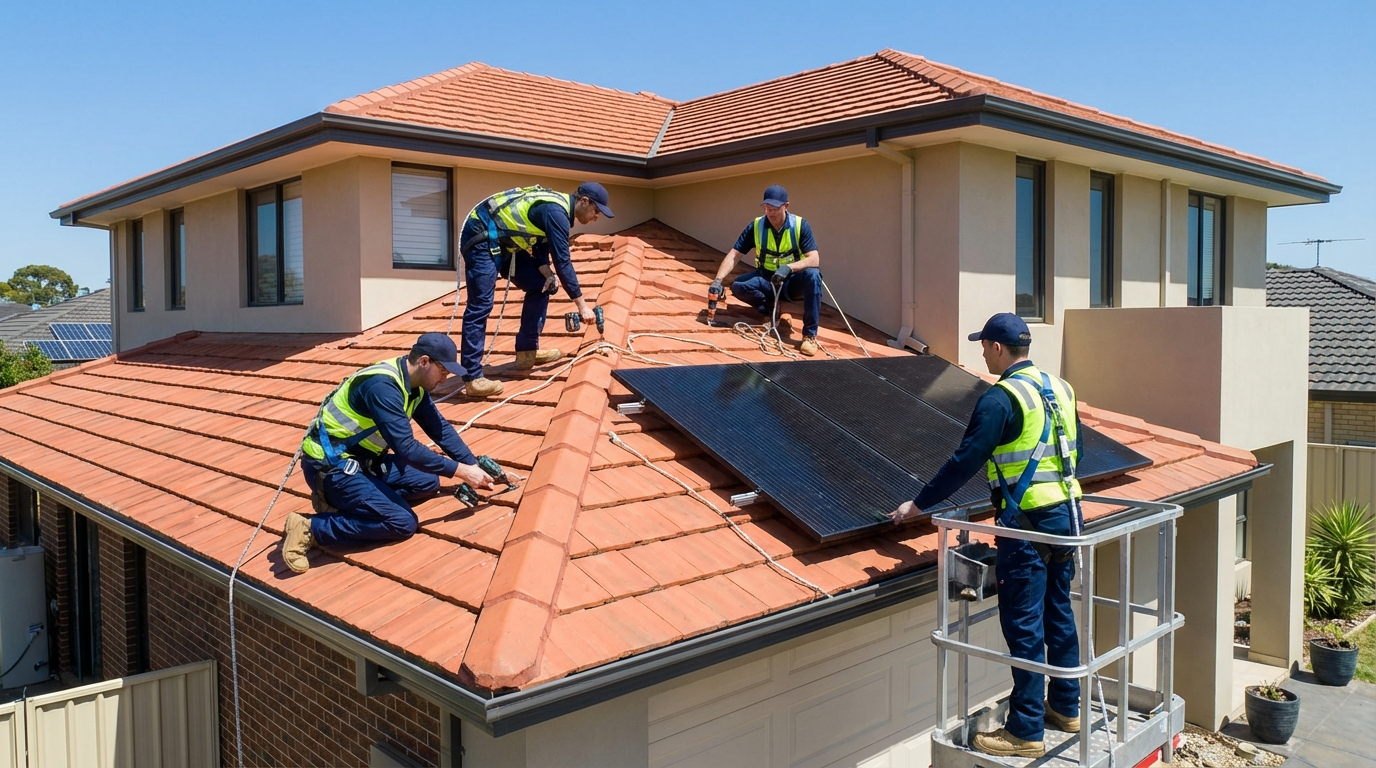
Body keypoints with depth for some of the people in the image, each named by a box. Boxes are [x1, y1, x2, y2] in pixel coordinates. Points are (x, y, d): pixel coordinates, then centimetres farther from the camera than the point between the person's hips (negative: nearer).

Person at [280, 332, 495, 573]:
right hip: (330, 465, -9)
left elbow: (440, 428, 7)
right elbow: (406, 448, -30)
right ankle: (310, 528, -10)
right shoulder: (383, 385, -27)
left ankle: (344, 500, 4)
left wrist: (474, 465, -2)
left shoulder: (414, 384, 2)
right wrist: (460, 471, -24)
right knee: (402, 523, -17)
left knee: (428, 483, 5)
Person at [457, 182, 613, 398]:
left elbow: (541, 249, 13)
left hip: (502, 241, 11)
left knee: (539, 286, 10)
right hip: (481, 238, -11)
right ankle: (472, 378, -15)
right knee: (480, 306, -15)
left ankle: (527, 351, 15)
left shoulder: (556, 207, 10)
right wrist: (582, 305, -17)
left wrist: (548, 275, -7)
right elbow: (563, 262, -22)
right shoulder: (556, 212, -21)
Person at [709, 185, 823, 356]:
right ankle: (774, 313, -3)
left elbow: (814, 260, -21)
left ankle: (810, 335, -27)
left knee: (813, 275, -34)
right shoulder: (756, 226, -9)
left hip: (792, 282, -1)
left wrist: (789, 267, -38)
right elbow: (734, 255, -12)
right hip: (766, 280, 2)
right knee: (738, 286, -26)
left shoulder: (800, 225, -14)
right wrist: (718, 280, -26)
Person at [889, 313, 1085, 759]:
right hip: (1066, 513, 9)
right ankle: (1066, 708, 32)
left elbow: (965, 460, -16)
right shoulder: (1059, 389, 10)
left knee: (1023, 626, -1)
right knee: (1058, 613, 19)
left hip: (1028, 522, -9)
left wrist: (919, 504, -7)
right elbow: (1076, 451, 18)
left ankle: (1026, 732, 7)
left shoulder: (1001, 397, -15)